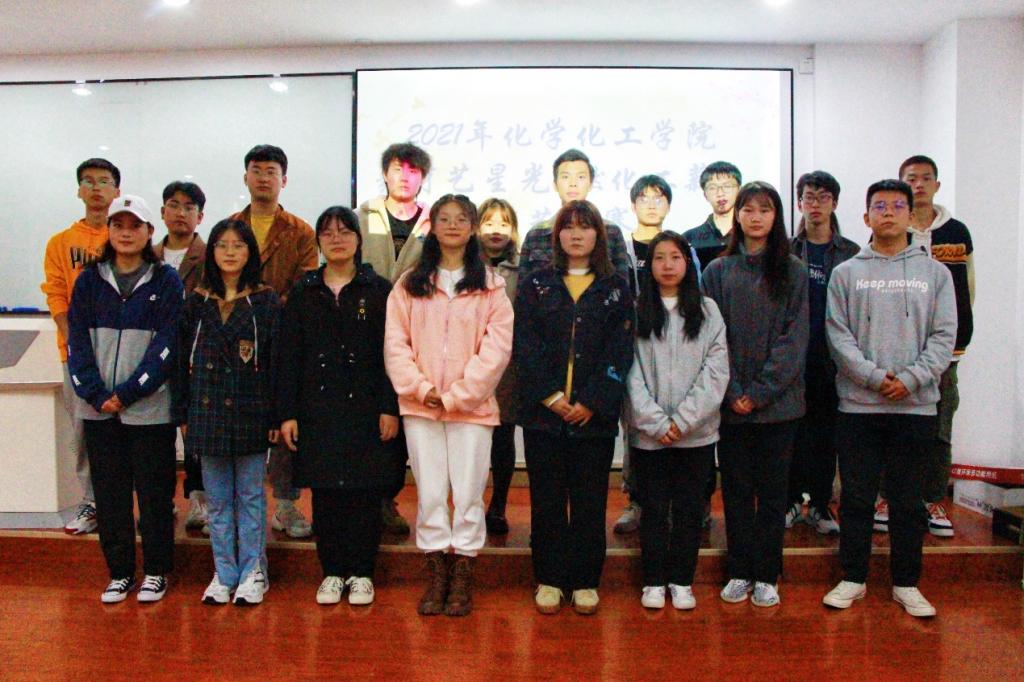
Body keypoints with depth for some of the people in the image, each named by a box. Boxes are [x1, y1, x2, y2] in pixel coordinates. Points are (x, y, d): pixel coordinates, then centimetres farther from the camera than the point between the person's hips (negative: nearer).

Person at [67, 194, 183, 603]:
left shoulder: (166, 281, 0)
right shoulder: (89, 281, 9)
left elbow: (167, 345, -7)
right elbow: (77, 342, 4)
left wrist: (127, 393, -12)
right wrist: (96, 395, -8)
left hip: (149, 408, -3)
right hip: (98, 408, 3)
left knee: (153, 493, 4)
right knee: (109, 493, 9)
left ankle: (156, 572, 18)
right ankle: (119, 573, 22)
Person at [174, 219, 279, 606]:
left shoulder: (264, 301, -1)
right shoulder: (197, 302, 8)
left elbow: (276, 360, -3)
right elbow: (183, 360, 9)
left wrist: (276, 416, -7)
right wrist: (182, 414, 5)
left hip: (250, 413, -3)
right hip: (207, 411, 3)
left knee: (250, 497, 5)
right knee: (217, 500, 10)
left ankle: (252, 574, 15)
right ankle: (224, 574, 21)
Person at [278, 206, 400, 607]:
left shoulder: (379, 291, 3)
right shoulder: (303, 293, 9)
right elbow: (289, 357, 7)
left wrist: (390, 408, -8)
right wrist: (287, 413, 1)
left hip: (366, 408, -2)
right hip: (317, 410, 2)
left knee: (364, 492, 3)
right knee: (325, 494, 6)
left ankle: (361, 573, 16)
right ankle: (332, 572, 20)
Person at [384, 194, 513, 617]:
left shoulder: (490, 286, 4)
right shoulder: (410, 284, 8)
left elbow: (497, 346, -4)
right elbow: (395, 341, 2)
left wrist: (458, 393, -11)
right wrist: (421, 388, -10)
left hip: (472, 405, -1)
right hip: (420, 406, 1)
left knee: (469, 492, 2)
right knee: (430, 493, 6)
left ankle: (462, 579, 15)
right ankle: (436, 577, 18)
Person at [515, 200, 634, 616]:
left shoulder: (616, 289, 8)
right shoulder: (535, 285, 8)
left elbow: (619, 352, -1)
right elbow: (526, 347, -1)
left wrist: (592, 401, -11)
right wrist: (551, 396, -11)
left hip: (595, 415, 0)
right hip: (543, 413, 0)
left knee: (590, 501, 6)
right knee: (546, 500, 6)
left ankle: (585, 581, 19)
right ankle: (549, 580, 18)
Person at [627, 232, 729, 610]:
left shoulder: (707, 310, 4)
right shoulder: (635, 311, 1)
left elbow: (716, 370, -2)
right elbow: (631, 372, -4)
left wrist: (683, 420, -11)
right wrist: (656, 422, -12)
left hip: (697, 432, 1)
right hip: (648, 433, -1)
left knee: (689, 508, 9)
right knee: (654, 508, 8)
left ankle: (682, 581, 23)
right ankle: (654, 582, 21)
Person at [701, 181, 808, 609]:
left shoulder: (792, 271, 3)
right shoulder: (718, 271, 6)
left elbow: (794, 338, -4)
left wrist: (760, 392, -12)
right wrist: (733, 392, -10)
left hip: (778, 401, -1)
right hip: (731, 402, 1)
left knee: (772, 489, 6)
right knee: (736, 488, 8)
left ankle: (766, 575, 17)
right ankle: (739, 572, 19)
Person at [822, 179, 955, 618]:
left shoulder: (935, 272, 8)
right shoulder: (846, 273, 5)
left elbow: (944, 337, 1)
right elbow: (837, 335, -2)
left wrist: (910, 378, -13)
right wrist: (874, 376, -14)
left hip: (916, 405, 1)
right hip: (858, 404, 0)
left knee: (908, 500, 9)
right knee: (856, 498, 7)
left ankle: (906, 584, 21)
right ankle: (853, 578, 20)